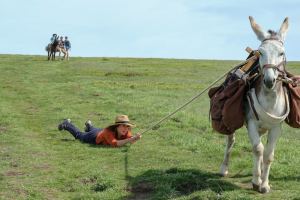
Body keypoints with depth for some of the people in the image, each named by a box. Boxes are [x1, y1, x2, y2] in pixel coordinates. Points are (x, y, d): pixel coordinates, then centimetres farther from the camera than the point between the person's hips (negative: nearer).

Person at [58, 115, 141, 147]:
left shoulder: (126, 132, -33)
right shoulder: (109, 131, -48)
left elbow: (131, 139, -42)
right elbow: (114, 143, -60)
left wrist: (135, 138, -64)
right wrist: (129, 140, -68)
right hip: (95, 137, -4)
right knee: (79, 135, 26)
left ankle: (89, 125, 71)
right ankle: (67, 125, 51)